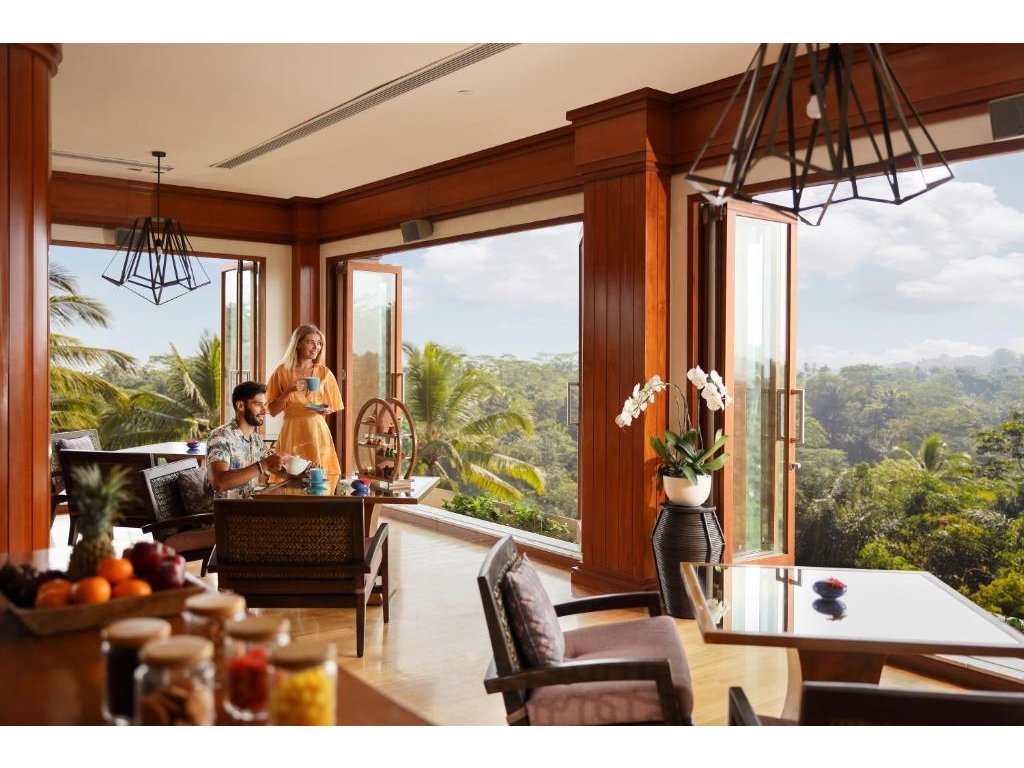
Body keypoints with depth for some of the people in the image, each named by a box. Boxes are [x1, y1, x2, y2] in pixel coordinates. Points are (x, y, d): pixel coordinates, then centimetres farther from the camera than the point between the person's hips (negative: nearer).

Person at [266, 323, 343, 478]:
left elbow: (332, 408, 13)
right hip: (292, 433, -1)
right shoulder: (282, 372, 2)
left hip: (317, 432, 1)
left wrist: (325, 410, -9)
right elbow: (273, 411, 1)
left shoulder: (324, 373, 5)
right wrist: (289, 391, -12)